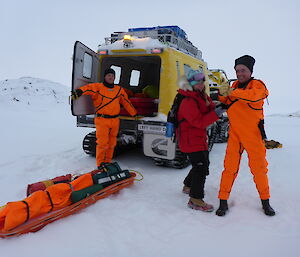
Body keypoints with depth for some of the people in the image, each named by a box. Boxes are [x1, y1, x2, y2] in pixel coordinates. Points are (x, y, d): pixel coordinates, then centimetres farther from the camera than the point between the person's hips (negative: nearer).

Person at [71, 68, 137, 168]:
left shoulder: (119, 90, 15)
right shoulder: (98, 87, 1)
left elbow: (126, 103, 20)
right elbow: (88, 88, -16)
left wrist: (134, 114, 21)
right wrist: (79, 92, -38)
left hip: (115, 120, 5)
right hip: (102, 120, -5)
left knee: (112, 143, 10)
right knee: (102, 142, -6)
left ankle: (107, 162, 24)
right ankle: (100, 163, 9)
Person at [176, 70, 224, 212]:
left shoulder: (201, 97, 13)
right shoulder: (188, 102, -19)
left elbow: (208, 112, 9)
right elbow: (199, 122, -27)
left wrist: (209, 103, -8)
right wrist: (215, 114, -31)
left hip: (199, 138, 11)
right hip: (191, 140, -11)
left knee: (203, 163, 23)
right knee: (201, 167, -10)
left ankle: (188, 186, 41)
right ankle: (195, 200, -1)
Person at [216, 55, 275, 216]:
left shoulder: (258, 85, -5)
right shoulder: (236, 85, 12)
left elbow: (253, 95, -28)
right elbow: (227, 103, 12)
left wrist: (231, 92, -31)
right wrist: (222, 94, -7)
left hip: (253, 135, -3)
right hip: (235, 134, 3)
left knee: (259, 168, 8)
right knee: (230, 167, 0)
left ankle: (265, 201, 28)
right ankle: (223, 201, 10)